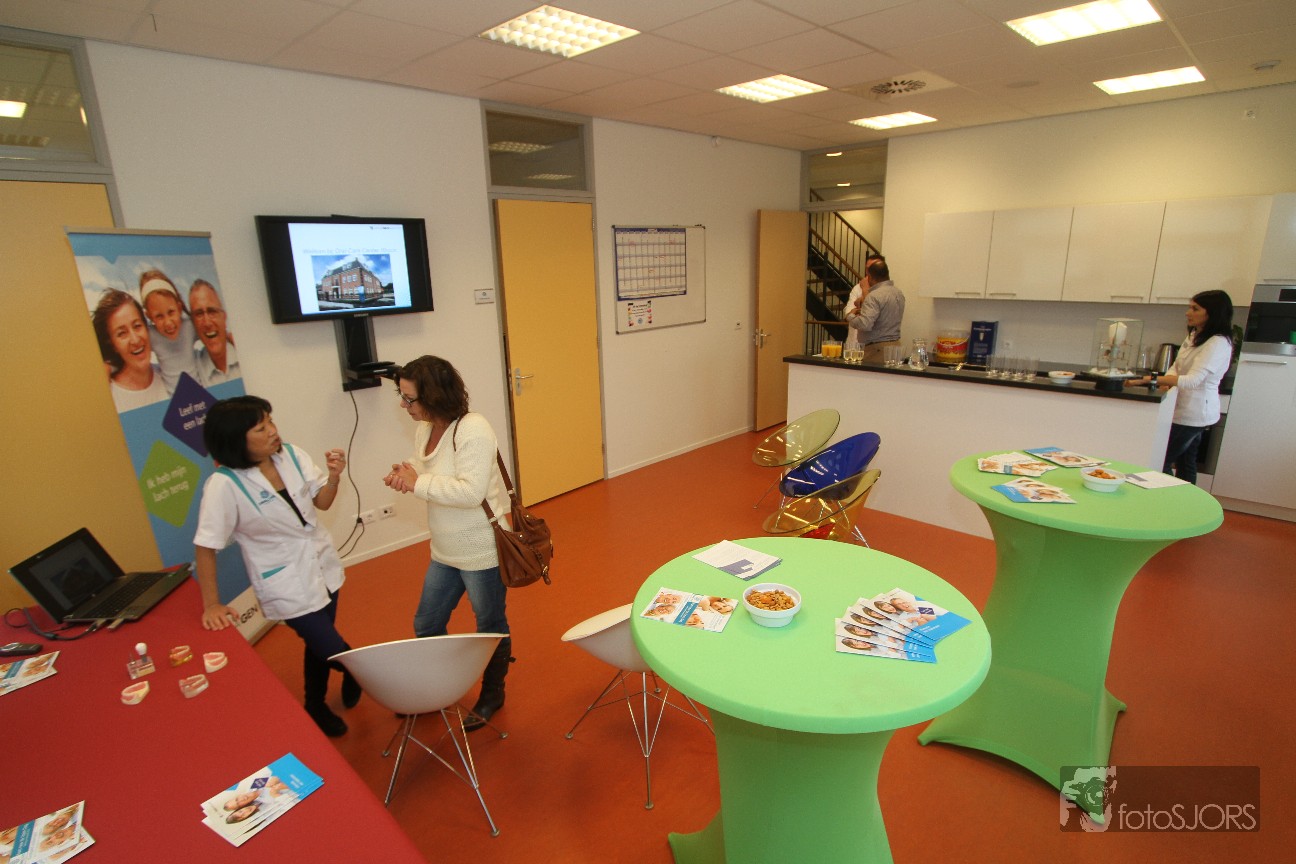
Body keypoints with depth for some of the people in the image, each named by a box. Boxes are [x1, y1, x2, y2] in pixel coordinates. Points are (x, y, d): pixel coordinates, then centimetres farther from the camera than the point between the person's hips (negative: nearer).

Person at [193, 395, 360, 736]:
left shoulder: (291, 455, -8)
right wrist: (211, 604, -13)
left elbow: (322, 502, 0)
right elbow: (205, 547, -15)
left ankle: (316, 706, 49)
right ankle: (355, 673, 35)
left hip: (323, 567, 5)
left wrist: (333, 477, -19)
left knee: (318, 644, 23)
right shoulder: (224, 485, -22)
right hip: (288, 586, -5)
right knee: (336, 653, -1)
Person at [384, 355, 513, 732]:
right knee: (426, 627, 21)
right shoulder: (425, 429, 1)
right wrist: (405, 475, -8)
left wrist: (418, 483, -25)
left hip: (482, 552, -8)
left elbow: (471, 491, -31)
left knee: (491, 629, 14)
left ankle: (492, 695, 37)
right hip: (445, 552, 9)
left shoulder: (473, 430, -24)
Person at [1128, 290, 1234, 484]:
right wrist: (1166, 383, -8)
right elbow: (1177, 367, 14)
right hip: (1189, 411, 9)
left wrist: (1150, 379, -40)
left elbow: (1193, 380, -30)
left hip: (1194, 413, -9)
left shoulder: (1218, 343, -19)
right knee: (1185, 462, 16)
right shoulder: (1193, 336, 9)